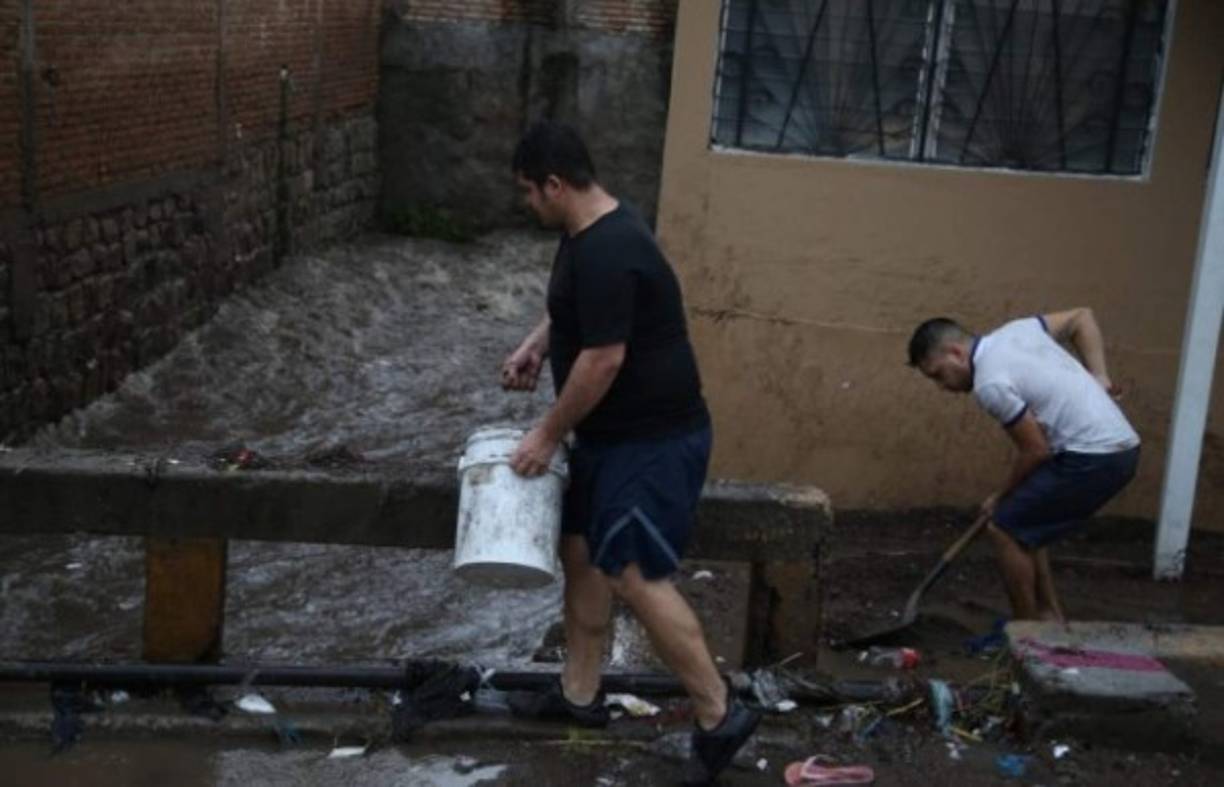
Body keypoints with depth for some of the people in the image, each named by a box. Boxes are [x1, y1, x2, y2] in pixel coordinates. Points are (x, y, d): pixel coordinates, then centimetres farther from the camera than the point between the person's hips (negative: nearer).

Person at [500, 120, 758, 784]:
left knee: (635, 576, -12)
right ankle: (579, 694, 30)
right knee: (581, 552, 16)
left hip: (654, 439, -11)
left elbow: (603, 361, -25)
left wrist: (547, 436, -15)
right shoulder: (588, 233, 8)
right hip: (612, 434, 11)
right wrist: (535, 346, 13)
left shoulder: (608, 254, -25)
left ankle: (720, 717, -1)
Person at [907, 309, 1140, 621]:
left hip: (1092, 457, -10)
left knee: (1005, 529, -1)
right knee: (1023, 525, 19)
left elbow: (1036, 450, -13)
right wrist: (1099, 377, 13)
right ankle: (1049, 616, 24)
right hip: (1119, 448, 10)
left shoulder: (991, 384, -16)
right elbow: (1082, 317, 20)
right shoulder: (1016, 330, 11)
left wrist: (1002, 495, 3)